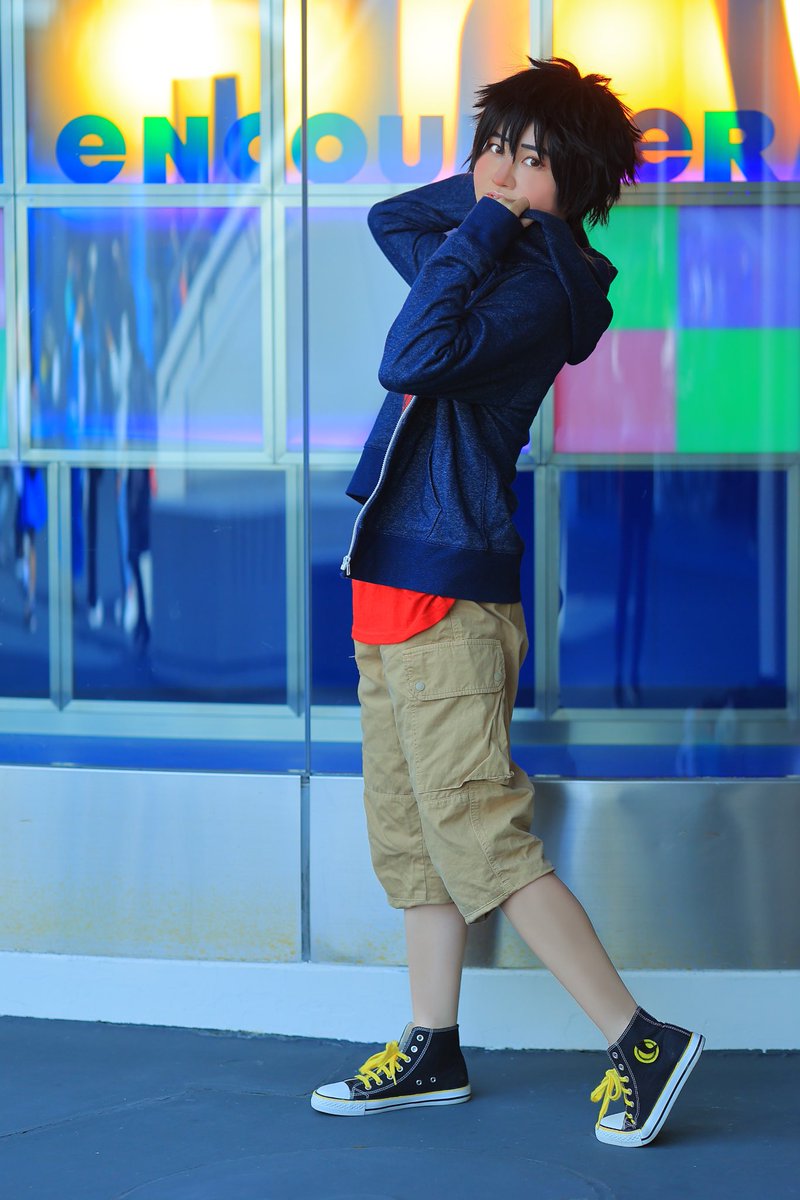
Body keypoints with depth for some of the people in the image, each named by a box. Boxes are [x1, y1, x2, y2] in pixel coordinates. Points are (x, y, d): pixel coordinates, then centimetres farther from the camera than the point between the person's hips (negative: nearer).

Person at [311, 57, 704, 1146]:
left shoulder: (541, 281, -15)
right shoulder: (493, 249, 12)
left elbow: (415, 359, -31)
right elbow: (391, 219, 30)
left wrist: (487, 220, -22)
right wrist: (481, 197, 11)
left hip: (446, 583, -10)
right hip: (396, 572, 10)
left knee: (477, 829, -10)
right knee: (406, 825, 13)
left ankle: (641, 1040, -7)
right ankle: (434, 1053, 21)